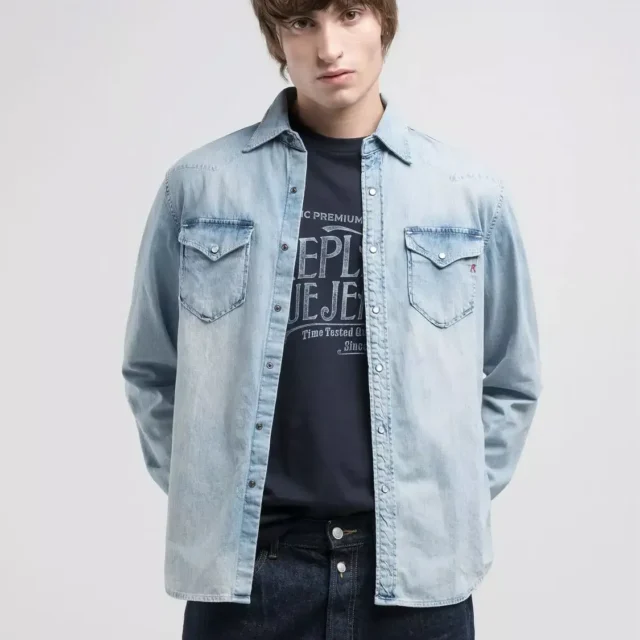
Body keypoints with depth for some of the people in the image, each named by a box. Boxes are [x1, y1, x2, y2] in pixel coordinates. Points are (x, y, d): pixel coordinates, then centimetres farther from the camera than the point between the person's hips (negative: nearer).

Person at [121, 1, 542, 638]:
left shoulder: (471, 192, 2)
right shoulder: (198, 184, 0)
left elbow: (510, 382, 10)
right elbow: (152, 369, 9)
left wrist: (454, 504, 4)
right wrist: (200, 499, 3)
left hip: (418, 563, 1)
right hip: (243, 564, 0)